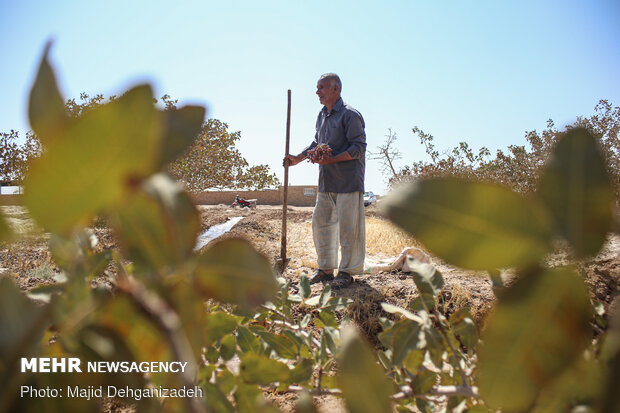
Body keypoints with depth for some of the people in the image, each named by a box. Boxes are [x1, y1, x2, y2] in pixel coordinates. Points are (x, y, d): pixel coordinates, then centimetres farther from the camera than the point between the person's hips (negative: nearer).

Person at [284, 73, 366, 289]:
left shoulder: (350, 115, -10)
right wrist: (298, 158, 16)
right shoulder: (322, 115, 16)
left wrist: (331, 159, -22)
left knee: (348, 226, -3)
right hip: (326, 182, 9)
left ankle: (347, 271, 6)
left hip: (348, 181, -8)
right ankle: (325, 269, 21)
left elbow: (359, 147, -15)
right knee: (320, 223, 10)